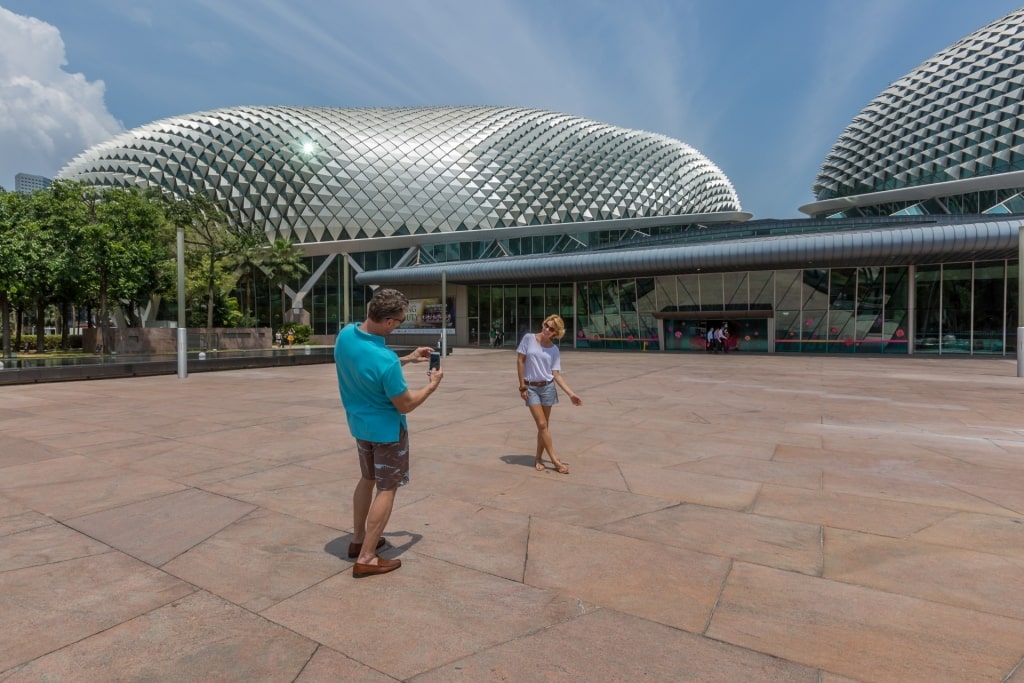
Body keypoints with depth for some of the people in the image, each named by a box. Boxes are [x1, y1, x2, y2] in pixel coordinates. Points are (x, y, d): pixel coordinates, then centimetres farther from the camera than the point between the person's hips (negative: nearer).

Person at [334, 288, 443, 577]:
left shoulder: (345, 334, -10)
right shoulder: (385, 360, -33)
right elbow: (405, 405, -20)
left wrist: (407, 359, 10)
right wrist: (432, 385, -4)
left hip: (359, 423, 8)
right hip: (386, 429, -8)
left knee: (367, 479, 24)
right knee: (387, 489, 6)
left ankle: (358, 539, 37)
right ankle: (366, 558, 12)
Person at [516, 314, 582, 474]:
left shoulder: (554, 350, 2)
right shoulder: (529, 338, -3)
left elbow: (556, 374, 1)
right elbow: (520, 361, -2)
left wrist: (571, 394, -6)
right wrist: (522, 386, -7)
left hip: (548, 387, 3)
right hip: (531, 388, -2)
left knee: (545, 425, 6)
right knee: (542, 424, -7)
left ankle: (538, 458, 22)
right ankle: (555, 461, 0)